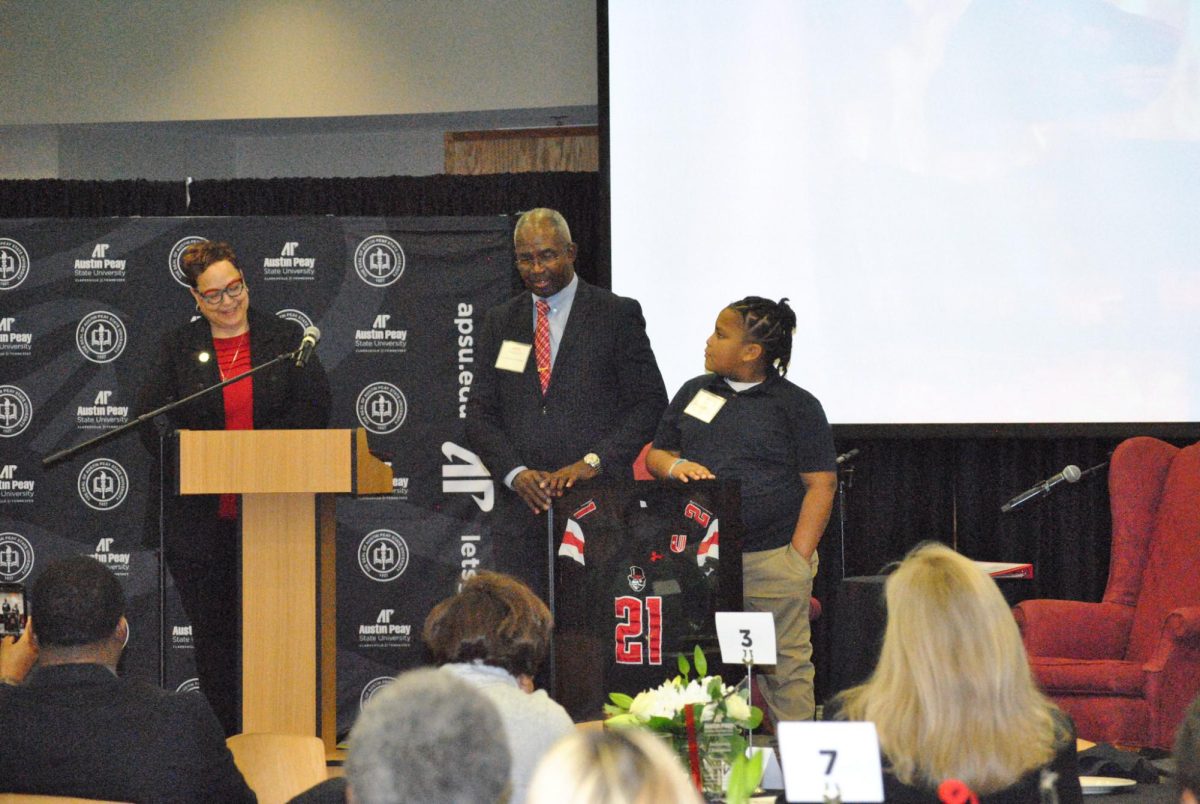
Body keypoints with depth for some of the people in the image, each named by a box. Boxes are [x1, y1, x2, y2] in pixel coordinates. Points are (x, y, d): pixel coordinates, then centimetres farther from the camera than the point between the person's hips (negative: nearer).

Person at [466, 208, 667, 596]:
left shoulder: (618, 315, 3)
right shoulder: (500, 322, 14)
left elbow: (650, 403, -1)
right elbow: (480, 413, 11)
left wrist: (593, 462, -13)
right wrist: (515, 473, -6)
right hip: (522, 504, 3)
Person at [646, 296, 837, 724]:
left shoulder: (798, 405, 3)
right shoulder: (694, 393, 18)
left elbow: (820, 485, -1)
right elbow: (655, 453, 23)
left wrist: (799, 559, -10)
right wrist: (675, 465, -2)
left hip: (772, 560, -4)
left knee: (786, 669, -5)